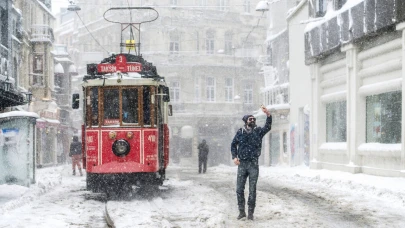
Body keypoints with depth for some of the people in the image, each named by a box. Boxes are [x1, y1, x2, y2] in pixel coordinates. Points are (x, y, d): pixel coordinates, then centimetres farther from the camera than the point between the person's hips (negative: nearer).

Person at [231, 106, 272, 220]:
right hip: (242, 164, 1)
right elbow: (233, 145, 14)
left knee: (252, 190, 1)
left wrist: (268, 114, -33)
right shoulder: (240, 132, 5)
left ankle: (250, 212, 9)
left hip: (253, 164, -1)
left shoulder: (258, 131, 2)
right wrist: (234, 157, -1)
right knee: (239, 189, 2)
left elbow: (268, 127, -16)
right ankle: (241, 211, 14)